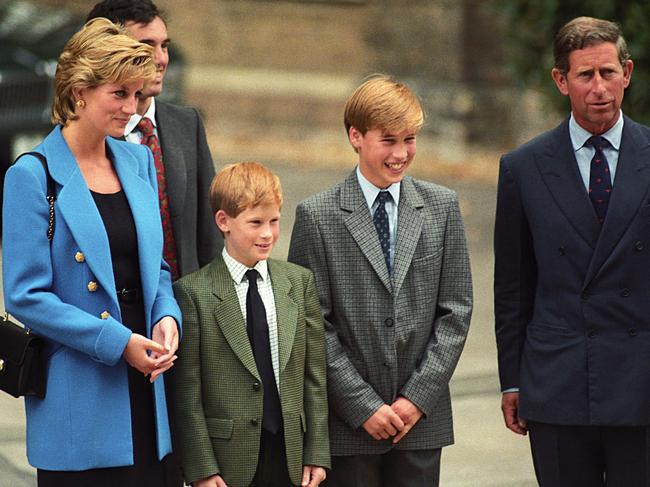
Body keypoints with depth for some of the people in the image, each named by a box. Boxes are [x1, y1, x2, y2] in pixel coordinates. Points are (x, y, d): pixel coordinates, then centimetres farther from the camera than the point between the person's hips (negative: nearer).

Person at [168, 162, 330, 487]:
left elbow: (315, 376, 9)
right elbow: (187, 391, -5)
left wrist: (317, 454, 4)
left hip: (290, 458, 3)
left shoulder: (300, 282, 8)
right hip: (227, 459, -3)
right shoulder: (193, 292, -5)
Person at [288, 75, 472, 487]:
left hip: (423, 416, 2)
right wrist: (363, 405, -10)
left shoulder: (442, 207, 6)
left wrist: (419, 395, -5)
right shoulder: (317, 217, -2)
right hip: (348, 423, -2)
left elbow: (456, 310, 4)